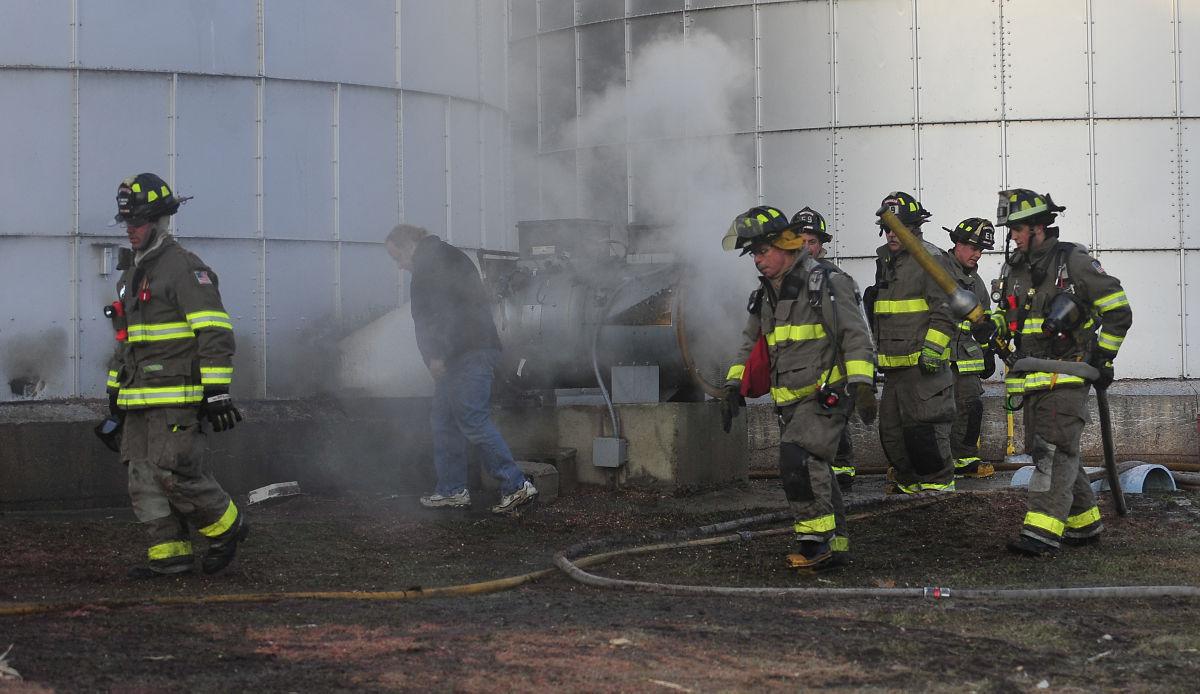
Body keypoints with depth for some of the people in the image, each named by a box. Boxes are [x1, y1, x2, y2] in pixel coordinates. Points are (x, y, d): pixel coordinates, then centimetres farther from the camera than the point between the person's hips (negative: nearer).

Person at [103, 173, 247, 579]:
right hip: (139, 400, 9)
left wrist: (216, 391, -19)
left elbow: (216, 333, -15)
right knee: (144, 477, 4)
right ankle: (170, 552, 9)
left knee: (175, 472, -12)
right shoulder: (132, 275, 21)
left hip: (176, 396, -9)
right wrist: (115, 391, 24)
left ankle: (228, 527, 7)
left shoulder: (184, 267, -9)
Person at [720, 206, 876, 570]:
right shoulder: (766, 294, 15)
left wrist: (862, 384, -21)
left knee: (798, 460, -24)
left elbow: (855, 335, -13)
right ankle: (836, 544, 17)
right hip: (790, 401, 8)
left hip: (827, 396, -8)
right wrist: (733, 385, 15)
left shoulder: (826, 282, -9)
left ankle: (816, 539, -17)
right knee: (814, 473, 9)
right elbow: (751, 343, 25)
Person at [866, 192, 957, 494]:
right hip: (894, 364, 9)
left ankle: (939, 481, 1)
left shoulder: (932, 259, -9)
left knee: (924, 425, -10)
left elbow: (945, 311, -15)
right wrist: (878, 349, 28)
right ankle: (910, 480, 24)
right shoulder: (886, 261, 18)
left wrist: (933, 348, -22)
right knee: (890, 427, 12)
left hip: (924, 364, -9)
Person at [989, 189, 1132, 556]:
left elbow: (1118, 311, -3)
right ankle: (1085, 523, 23)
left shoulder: (1073, 261, -6)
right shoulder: (1013, 268, 14)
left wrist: (1104, 359, -5)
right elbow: (1008, 312, 29)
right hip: (1031, 379, 8)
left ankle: (1042, 531, -22)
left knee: (1054, 450, -16)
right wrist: (992, 325, 5)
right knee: (1043, 452, 10)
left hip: (1066, 376, -8)